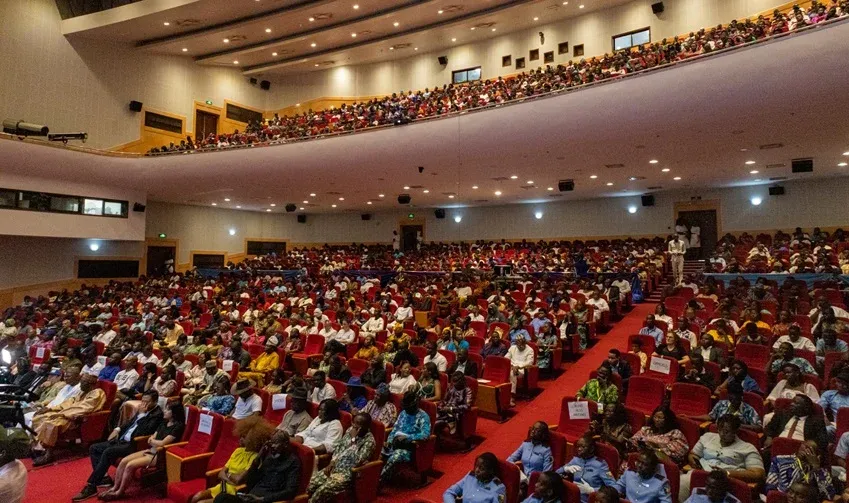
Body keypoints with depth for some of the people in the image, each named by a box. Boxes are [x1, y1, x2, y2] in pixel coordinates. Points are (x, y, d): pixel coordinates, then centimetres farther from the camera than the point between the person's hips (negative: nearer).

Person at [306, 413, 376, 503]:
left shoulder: (369, 440, -16)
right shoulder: (350, 430, 5)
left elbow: (357, 460, -25)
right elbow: (338, 446, 14)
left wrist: (353, 439, -22)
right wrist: (332, 463, 0)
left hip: (348, 473, -7)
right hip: (335, 467, 7)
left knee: (322, 491, -22)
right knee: (310, 483, -8)